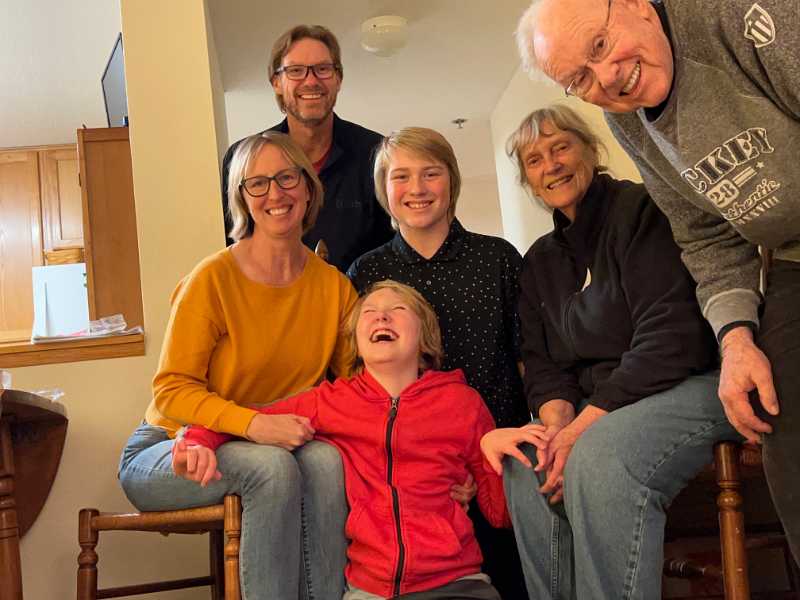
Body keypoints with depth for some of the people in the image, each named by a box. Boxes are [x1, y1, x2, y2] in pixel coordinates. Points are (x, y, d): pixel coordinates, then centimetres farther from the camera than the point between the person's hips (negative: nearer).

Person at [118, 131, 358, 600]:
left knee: (325, 460, -27)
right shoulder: (214, 279, -15)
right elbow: (172, 391, -15)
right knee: (271, 466, -32)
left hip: (274, 449, 4)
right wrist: (254, 424, -31)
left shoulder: (334, 285, -1)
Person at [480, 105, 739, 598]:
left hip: (695, 384, -6)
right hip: (598, 407, 6)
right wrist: (559, 424, -13)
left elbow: (671, 334, -17)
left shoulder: (640, 209, -6)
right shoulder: (540, 261, 17)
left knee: (600, 457, -35)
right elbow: (543, 364, 11)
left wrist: (586, 424, -21)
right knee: (525, 468, -22)